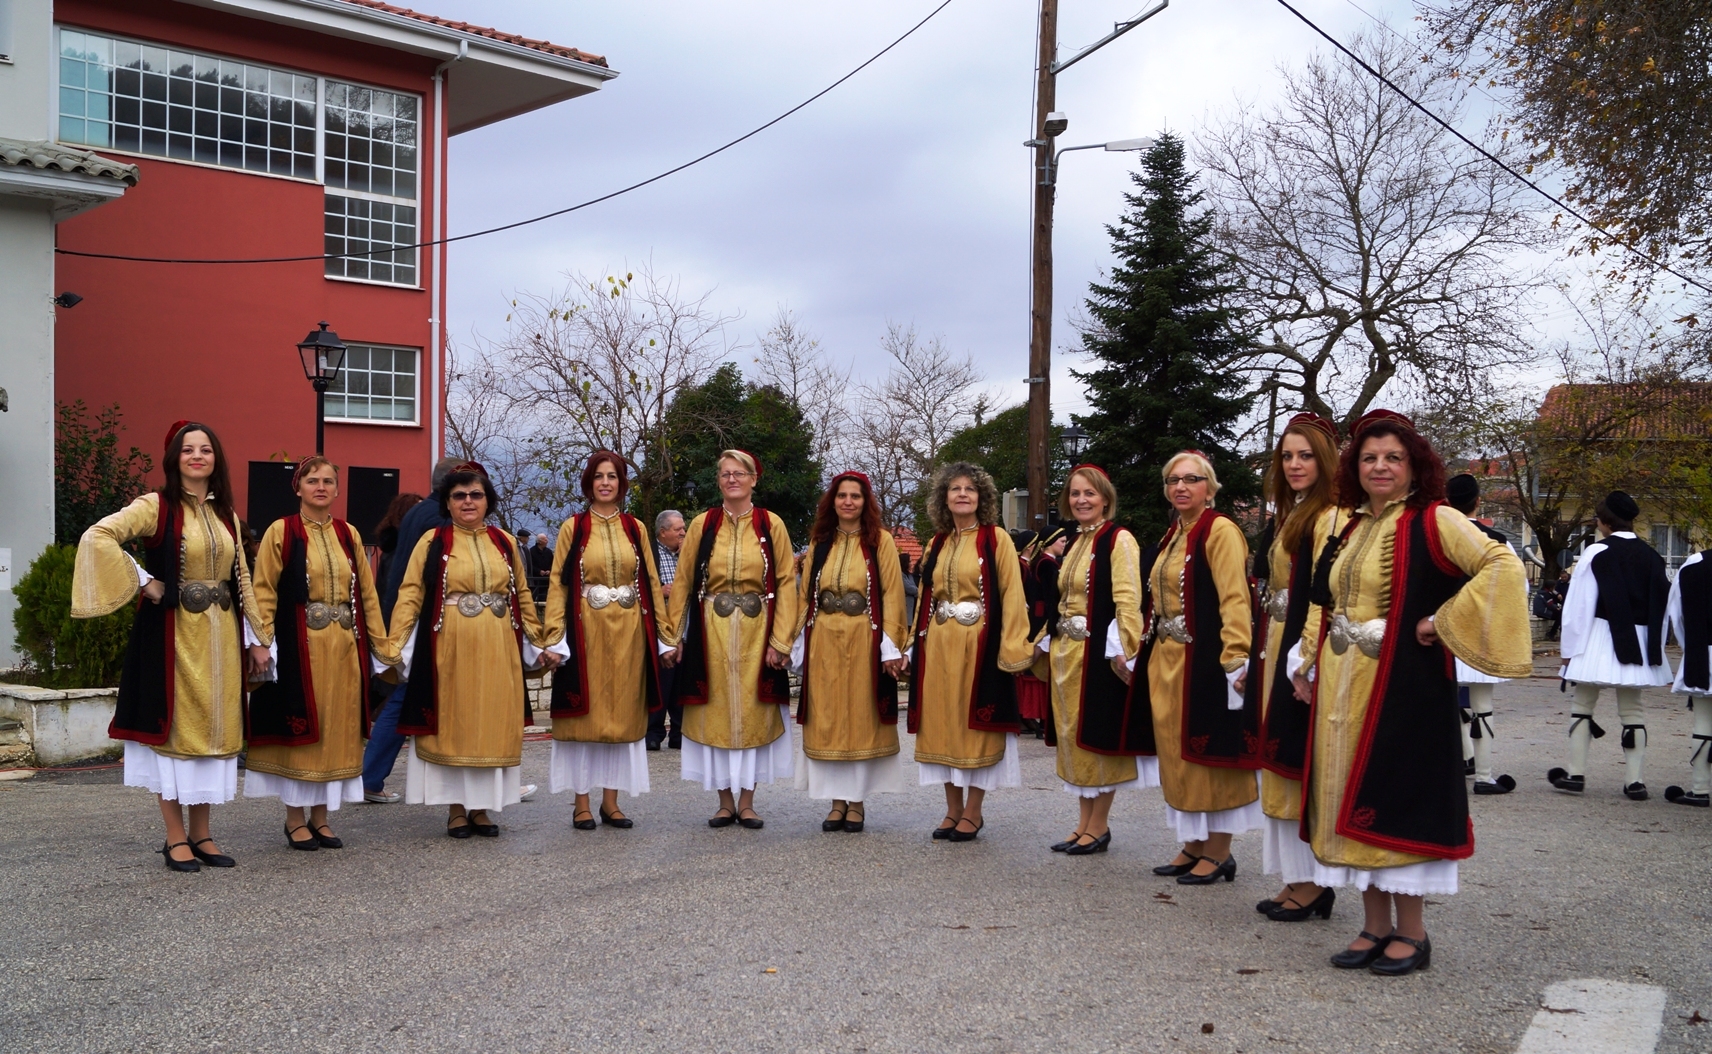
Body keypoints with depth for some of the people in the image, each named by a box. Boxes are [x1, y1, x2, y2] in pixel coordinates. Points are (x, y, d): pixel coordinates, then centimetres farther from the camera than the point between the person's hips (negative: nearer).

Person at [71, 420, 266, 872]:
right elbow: (97, 536, -18)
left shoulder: (226, 514, 12)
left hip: (221, 634, 6)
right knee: (175, 727, -1)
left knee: (214, 728, 8)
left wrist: (258, 636, 12)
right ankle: (175, 837, 7)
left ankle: (200, 832, 18)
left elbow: (241, 576, 15)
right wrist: (143, 582, -16)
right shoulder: (157, 506, -6)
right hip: (173, 631, -5)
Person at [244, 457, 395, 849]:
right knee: (299, 728, 2)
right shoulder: (281, 532, -3)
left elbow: (367, 593, 10)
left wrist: (382, 645, 7)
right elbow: (264, 592, -7)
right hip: (298, 644, -4)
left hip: (343, 646, 5)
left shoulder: (348, 534, 10)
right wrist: (260, 642, -18)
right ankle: (295, 820, 13)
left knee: (337, 728, 8)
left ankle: (320, 817, 18)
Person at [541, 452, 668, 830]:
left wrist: (662, 633, 2)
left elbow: (651, 582, 8)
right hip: (586, 629, -2)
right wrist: (554, 638, -11)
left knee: (623, 711, 6)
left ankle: (611, 801, 15)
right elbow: (558, 583, -3)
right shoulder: (573, 528, 2)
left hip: (628, 631, 3)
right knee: (585, 713, 1)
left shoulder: (635, 528, 9)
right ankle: (582, 804, 9)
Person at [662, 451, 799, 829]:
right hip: (711, 633, 1)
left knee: (753, 713, 4)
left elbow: (786, 584, -1)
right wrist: (674, 637, -2)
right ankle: (725, 801, 15)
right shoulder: (702, 525, 3)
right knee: (716, 713, 5)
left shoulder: (771, 525, 2)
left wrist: (780, 641, -7)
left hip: (757, 633, 0)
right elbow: (683, 584, 4)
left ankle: (747, 802, 14)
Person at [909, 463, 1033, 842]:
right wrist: (917, 643, 10)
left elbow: (1012, 595, -8)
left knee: (976, 723, 1)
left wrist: (1012, 648, -14)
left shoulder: (996, 539, -3)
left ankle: (973, 812, 11)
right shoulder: (937, 544, 13)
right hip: (939, 644, 5)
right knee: (942, 722, 7)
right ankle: (953, 809, 18)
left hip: (979, 644, -5)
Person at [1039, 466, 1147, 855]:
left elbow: (1128, 601, -16)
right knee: (1071, 736, 11)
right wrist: (1048, 642, 16)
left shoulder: (1119, 540, -9)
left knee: (1098, 736, -1)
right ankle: (1085, 821, 21)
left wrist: (1123, 651, -24)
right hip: (1066, 651, 8)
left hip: (1099, 653, -8)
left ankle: (1099, 825, 9)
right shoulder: (1074, 542, 16)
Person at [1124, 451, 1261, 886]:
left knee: (1210, 755, -1)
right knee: (1176, 753, 13)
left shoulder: (1220, 531, -10)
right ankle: (1193, 846, 23)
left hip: (1204, 660, -9)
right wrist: (1135, 651, 14)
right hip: (1166, 659, 9)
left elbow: (1235, 600, -18)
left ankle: (1219, 853, 10)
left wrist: (1235, 660, -26)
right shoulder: (1172, 536, 16)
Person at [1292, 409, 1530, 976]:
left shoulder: (1435, 521, -6)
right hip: (1341, 686, 7)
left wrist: (1442, 622, -17)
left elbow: (1503, 566, -19)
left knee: (1397, 800, -2)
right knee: (1354, 801, 9)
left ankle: (1411, 932, 11)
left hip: (1403, 684, -7)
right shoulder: (1352, 530, 15)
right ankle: (1376, 926, 19)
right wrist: (1309, 664, 15)